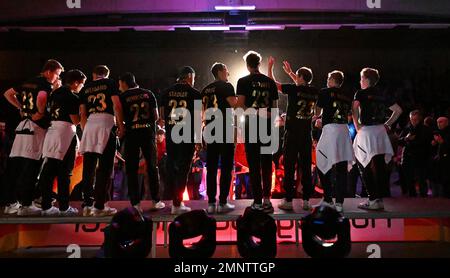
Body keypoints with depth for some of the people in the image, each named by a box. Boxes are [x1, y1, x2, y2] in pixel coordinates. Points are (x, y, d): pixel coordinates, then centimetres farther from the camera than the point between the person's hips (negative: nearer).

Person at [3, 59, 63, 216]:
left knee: (15, 165, 9)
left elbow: (8, 94, 24)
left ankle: (11, 203, 16)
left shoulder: (28, 82, 18)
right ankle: (25, 205, -5)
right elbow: (41, 98, -28)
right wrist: (41, 113, -12)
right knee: (31, 166, -6)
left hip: (22, 125, 8)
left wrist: (21, 108, 18)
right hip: (36, 127, -8)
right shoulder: (46, 85, -7)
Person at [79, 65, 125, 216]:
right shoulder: (110, 83, 9)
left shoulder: (85, 88, 19)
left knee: (88, 166, 7)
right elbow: (116, 105, -2)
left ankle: (87, 204, 8)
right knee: (105, 166, -3)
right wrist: (121, 125, 2)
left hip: (89, 124, 4)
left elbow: (82, 114, 16)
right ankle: (99, 206, -4)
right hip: (106, 122, -4)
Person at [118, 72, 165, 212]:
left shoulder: (123, 97, 0)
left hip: (131, 134, -2)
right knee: (152, 167, 12)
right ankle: (156, 201, 15)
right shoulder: (148, 94, 7)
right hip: (148, 132, 2)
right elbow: (156, 116, 7)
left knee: (131, 169, 6)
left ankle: (136, 203, 3)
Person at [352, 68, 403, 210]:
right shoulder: (382, 96, 15)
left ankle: (374, 200, -3)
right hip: (380, 131, 6)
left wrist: (357, 125, -14)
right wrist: (387, 124, 16)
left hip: (366, 131, -6)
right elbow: (398, 110, 18)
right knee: (379, 166, 7)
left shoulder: (361, 93, -2)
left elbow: (355, 107, -22)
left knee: (366, 168, 0)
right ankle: (379, 197, 11)